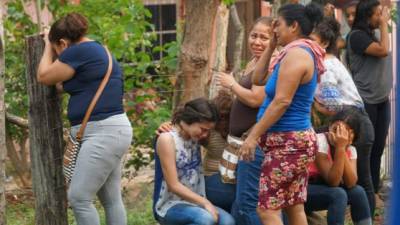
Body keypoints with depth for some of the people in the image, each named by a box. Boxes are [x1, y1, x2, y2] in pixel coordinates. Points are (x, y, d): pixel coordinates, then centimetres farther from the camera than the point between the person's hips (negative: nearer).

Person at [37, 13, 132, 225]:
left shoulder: (80, 50, -12)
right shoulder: (98, 50, 19)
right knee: (111, 199, 10)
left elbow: (44, 76, -2)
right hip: (109, 132, 11)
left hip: (103, 133, -11)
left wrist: (48, 46, 12)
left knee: (78, 198, -10)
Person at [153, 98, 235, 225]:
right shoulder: (167, 139, -15)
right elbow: (174, 185, -18)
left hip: (194, 203, 6)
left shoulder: (195, 137, 5)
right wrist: (205, 202, -21)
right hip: (169, 206, -6)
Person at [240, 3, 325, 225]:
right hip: (296, 139, 10)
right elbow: (258, 79, 21)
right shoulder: (304, 53, 16)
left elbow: (282, 102, -22)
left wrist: (253, 136, -20)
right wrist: (271, 46, 14)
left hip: (287, 141, -10)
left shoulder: (296, 54, -16)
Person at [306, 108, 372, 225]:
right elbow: (332, 181, -29)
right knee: (339, 195, -28)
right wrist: (340, 148, -34)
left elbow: (351, 183, -20)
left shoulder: (351, 149, -3)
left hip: (324, 188, 7)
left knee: (357, 191, -13)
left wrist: (343, 148, -26)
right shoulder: (320, 142, -24)